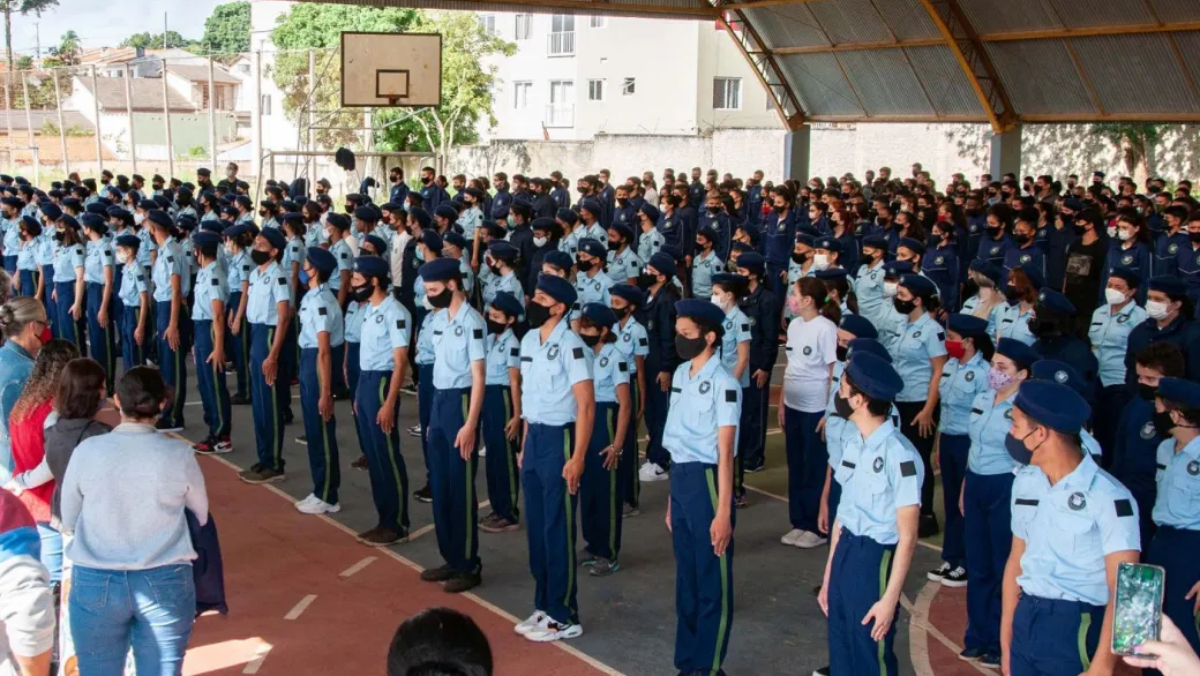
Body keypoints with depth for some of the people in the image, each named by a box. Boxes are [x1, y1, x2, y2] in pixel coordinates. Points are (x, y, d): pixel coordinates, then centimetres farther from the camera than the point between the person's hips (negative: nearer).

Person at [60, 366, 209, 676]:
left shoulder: (87, 451, -6)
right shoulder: (179, 454, -8)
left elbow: (68, 521, 6)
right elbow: (201, 516, 7)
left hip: (95, 582, 1)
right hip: (166, 583, 0)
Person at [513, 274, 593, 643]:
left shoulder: (570, 346, -16)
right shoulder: (528, 340, 9)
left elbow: (586, 405, -18)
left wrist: (577, 457, -21)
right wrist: (524, 444, 16)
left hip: (559, 438, -8)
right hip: (534, 437, 8)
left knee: (558, 529, 0)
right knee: (536, 526, 15)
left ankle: (563, 616, 12)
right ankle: (544, 606, 28)